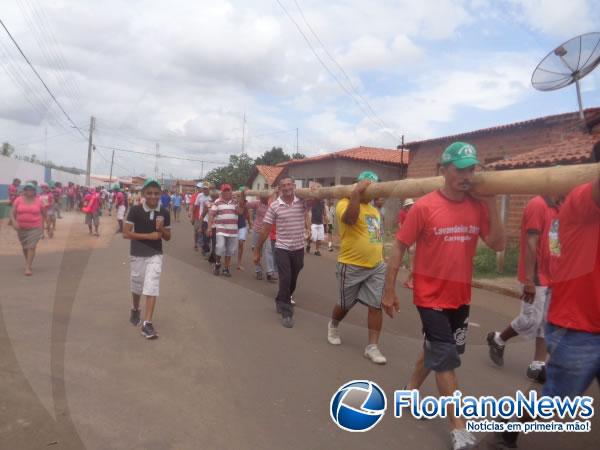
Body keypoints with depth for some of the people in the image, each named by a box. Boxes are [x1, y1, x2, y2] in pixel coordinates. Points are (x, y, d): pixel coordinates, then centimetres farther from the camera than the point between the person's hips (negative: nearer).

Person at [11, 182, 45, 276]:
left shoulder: (38, 201, -3)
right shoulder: (18, 200, -2)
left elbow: (43, 214, 9)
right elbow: (12, 213, -2)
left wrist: (42, 225, 8)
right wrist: (14, 222, -19)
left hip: (35, 228, -2)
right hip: (21, 228, 3)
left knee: (31, 247, -10)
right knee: (25, 247, 16)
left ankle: (28, 268, -9)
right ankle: (28, 262, 37)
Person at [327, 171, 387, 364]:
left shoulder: (374, 209, 14)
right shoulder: (346, 203, -11)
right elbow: (350, 218, -35)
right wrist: (356, 192, -33)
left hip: (376, 267, 6)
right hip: (352, 267, -6)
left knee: (376, 305, 0)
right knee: (345, 304, 12)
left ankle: (372, 347, 9)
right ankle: (333, 325, 42)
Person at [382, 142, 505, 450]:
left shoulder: (478, 206, -2)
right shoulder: (424, 206, -15)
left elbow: (498, 245, -6)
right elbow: (399, 247, -12)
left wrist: (492, 205, -14)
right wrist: (389, 291, -11)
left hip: (460, 296, 6)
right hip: (431, 295, -5)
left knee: (435, 349, 21)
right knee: (446, 357, 1)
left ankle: (411, 388, 46)